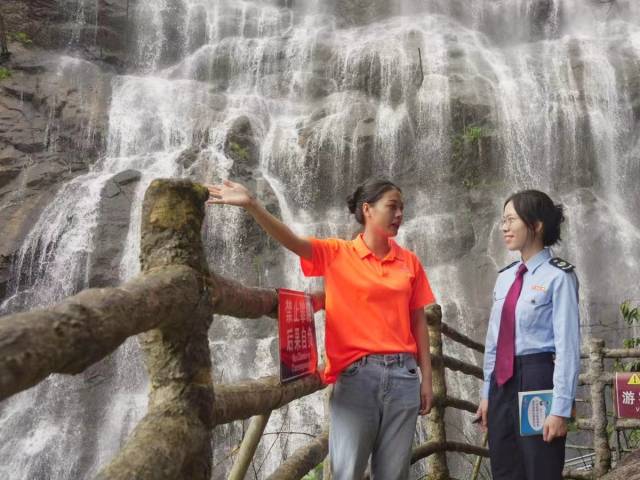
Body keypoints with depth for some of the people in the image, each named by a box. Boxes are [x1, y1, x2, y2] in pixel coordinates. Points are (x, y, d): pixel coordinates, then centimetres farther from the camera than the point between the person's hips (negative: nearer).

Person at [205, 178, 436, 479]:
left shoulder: (409, 262, 9)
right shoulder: (336, 253, 0)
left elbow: (418, 322, 10)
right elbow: (290, 240, -15)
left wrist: (426, 378, 7)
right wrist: (251, 204, -30)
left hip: (403, 375, 3)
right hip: (355, 376, -3)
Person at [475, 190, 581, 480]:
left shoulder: (558, 277, -11)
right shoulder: (505, 277, 11)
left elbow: (568, 347, -14)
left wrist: (560, 409, -17)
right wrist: (487, 393, 13)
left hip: (537, 380, -7)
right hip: (502, 383, 7)